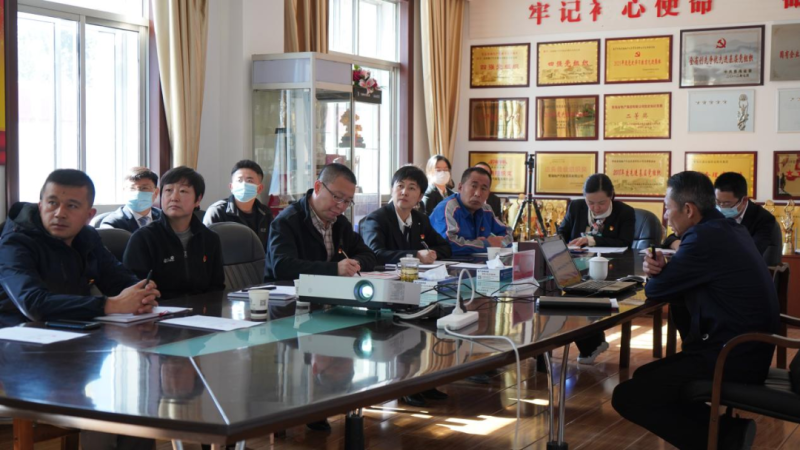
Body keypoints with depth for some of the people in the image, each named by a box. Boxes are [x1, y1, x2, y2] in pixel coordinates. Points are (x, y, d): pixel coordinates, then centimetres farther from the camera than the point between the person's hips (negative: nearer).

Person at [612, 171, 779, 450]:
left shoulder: (705, 237, -20)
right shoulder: (729, 229, 11)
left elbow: (655, 290, -11)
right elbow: (682, 284, 19)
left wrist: (656, 275, 11)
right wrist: (660, 269, -2)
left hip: (729, 359, -10)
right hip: (746, 350, 10)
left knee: (626, 397, -12)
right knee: (646, 377, 21)